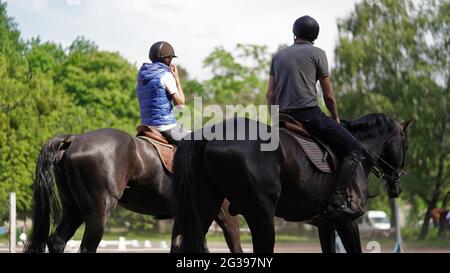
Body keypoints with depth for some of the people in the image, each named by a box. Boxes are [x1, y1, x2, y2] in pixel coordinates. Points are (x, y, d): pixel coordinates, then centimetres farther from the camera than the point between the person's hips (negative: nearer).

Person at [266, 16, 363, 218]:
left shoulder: (279, 55, 17)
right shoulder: (317, 53, 3)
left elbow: (270, 94, 13)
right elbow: (328, 95, 4)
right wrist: (335, 118, 18)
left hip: (284, 117, 6)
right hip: (309, 113, -6)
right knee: (354, 149, -4)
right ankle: (337, 198, -20)